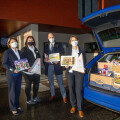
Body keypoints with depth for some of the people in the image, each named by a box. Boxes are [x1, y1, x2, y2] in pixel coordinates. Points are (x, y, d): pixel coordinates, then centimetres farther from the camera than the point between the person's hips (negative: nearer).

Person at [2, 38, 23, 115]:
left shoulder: (19, 52, 15)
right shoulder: (7, 52, -4)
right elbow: (4, 64, -10)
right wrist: (12, 69, -21)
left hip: (19, 74, 6)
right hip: (11, 75, -5)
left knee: (18, 91, 12)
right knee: (12, 91, 3)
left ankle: (17, 105, 28)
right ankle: (13, 108, 17)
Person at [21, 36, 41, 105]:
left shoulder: (36, 49, 14)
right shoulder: (24, 49, -5)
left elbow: (39, 57, 13)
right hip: (28, 71, -6)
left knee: (36, 84, 17)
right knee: (28, 86, 9)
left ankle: (35, 97, 36)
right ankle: (28, 99, 25)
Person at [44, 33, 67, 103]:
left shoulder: (58, 46, 5)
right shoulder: (46, 47, 12)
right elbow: (44, 56, 11)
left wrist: (58, 61, -16)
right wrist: (45, 59, -11)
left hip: (56, 65, -3)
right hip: (49, 66, 3)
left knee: (60, 82, 0)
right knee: (51, 82, 14)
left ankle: (64, 96, 10)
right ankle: (52, 95, 30)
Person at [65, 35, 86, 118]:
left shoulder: (81, 51, 6)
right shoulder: (68, 49, 9)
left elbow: (84, 61, 8)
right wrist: (66, 65, -10)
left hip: (79, 71, -1)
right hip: (70, 71, 2)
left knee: (79, 90, -3)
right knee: (71, 89, 8)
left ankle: (80, 109, 8)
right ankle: (73, 106, 25)